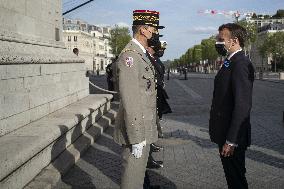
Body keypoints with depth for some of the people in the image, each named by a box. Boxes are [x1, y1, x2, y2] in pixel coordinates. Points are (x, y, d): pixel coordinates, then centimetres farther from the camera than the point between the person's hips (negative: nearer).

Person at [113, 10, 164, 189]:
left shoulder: (142, 54, 13)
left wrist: (146, 132, 17)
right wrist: (136, 138, -23)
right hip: (136, 129, -10)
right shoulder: (129, 55, -19)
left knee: (139, 172, 21)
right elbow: (129, 100, -24)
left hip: (144, 127, 10)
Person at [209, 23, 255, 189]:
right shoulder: (230, 62, 12)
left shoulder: (241, 64, -19)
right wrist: (225, 137, 14)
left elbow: (242, 105, -24)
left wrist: (231, 141, -23)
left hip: (233, 137, -9)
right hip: (225, 132, 9)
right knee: (232, 175, 20)